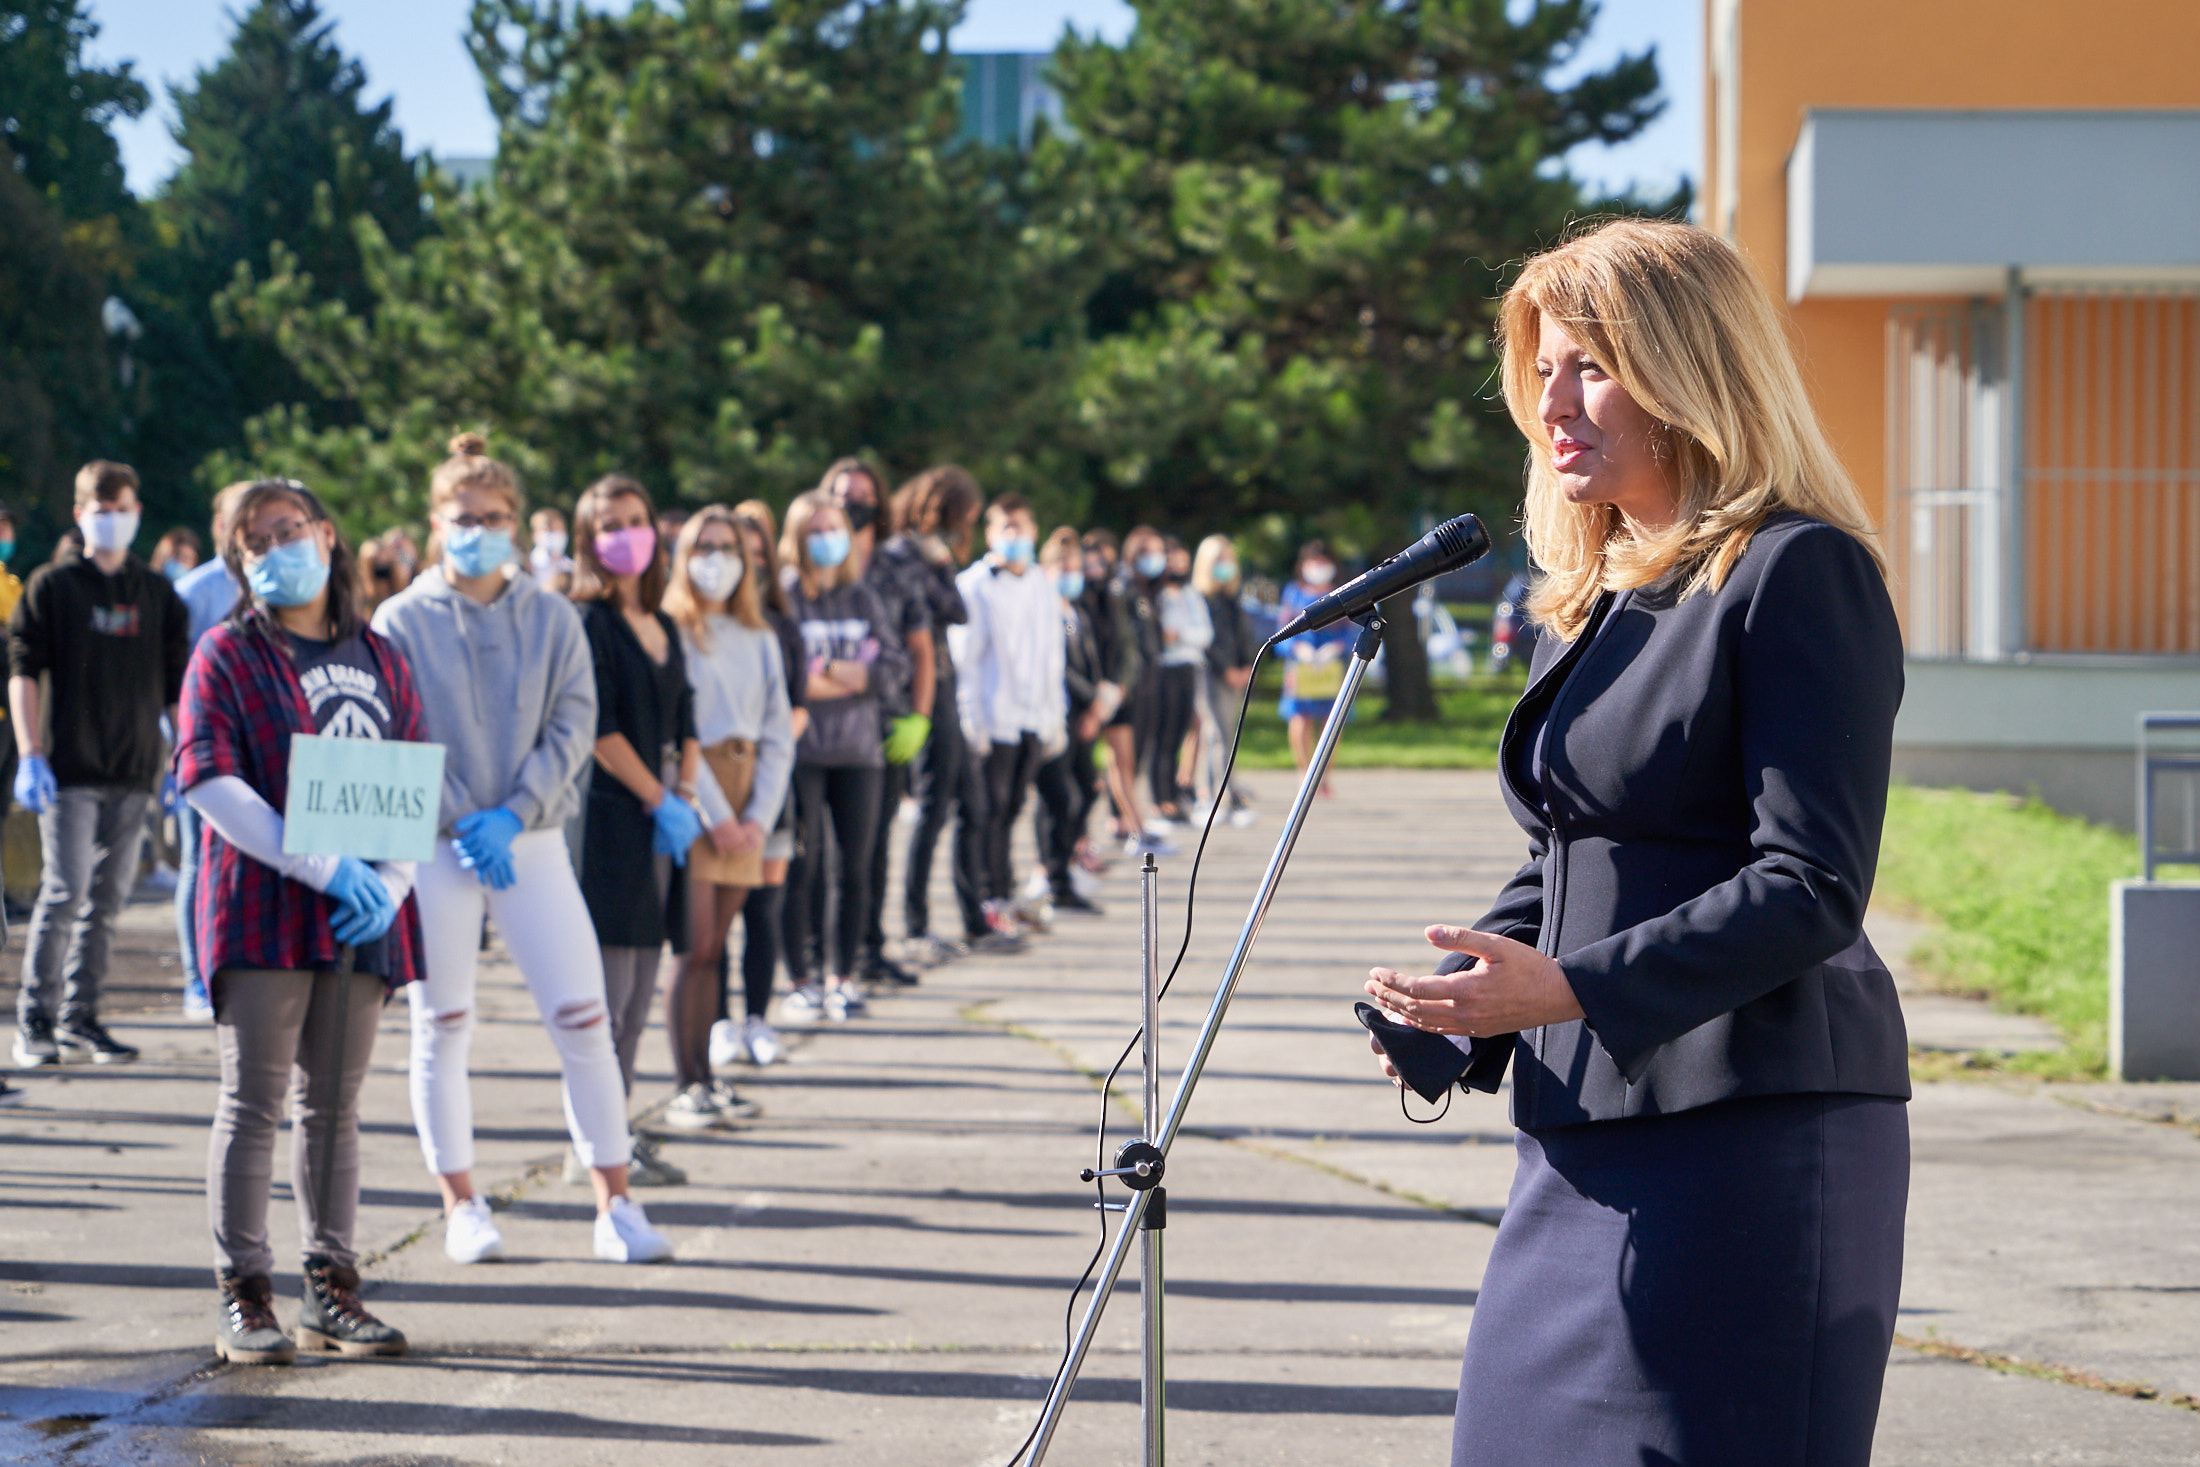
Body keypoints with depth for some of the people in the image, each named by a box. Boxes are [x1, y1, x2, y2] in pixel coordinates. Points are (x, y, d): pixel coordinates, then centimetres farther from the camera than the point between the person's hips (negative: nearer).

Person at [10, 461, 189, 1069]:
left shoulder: (158, 594, 12)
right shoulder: (52, 586, 2)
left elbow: (176, 686, 16)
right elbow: (23, 673, -1)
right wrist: (30, 756, -9)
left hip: (134, 773, 4)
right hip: (70, 771, -4)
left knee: (108, 899, 5)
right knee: (65, 894, -9)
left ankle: (80, 1017, 14)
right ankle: (34, 1019, -2)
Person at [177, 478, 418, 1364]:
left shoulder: (381, 660, 14)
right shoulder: (227, 655, 0)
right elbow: (208, 781, -11)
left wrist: (391, 881, -8)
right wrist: (322, 867, -20)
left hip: (364, 923, 4)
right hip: (262, 909, -4)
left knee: (334, 1107, 9)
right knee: (254, 1104, -4)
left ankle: (331, 1290, 15)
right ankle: (243, 1296, 0)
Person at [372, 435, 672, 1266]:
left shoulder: (552, 618, 5)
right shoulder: (403, 622, 0)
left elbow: (573, 726, 1)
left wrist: (513, 814, -11)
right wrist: (461, 822, -11)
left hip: (531, 841, 1)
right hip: (432, 847, -1)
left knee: (582, 1020, -5)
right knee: (442, 1031, 3)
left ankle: (614, 1203, 2)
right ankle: (461, 1206, 14)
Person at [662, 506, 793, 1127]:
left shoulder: (760, 638, 14)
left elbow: (778, 733, 10)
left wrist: (759, 818, -2)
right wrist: (717, 816, -13)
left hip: (747, 797, 5)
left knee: (714, 946, 7)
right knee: (697, 946, -9)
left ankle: (705, 1076, 10)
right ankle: (687, 1088, -7)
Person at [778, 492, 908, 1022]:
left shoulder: (864, 599, 13)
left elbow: (895, 665, 7)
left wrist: (832, 673, -9)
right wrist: (853, 674, -9)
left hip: (858, 749, 4)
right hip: (800, 751, -4)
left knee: (856, 867, 2)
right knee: (803, 866, -4)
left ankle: (843, 976, 12)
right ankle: (802, 980, 4)